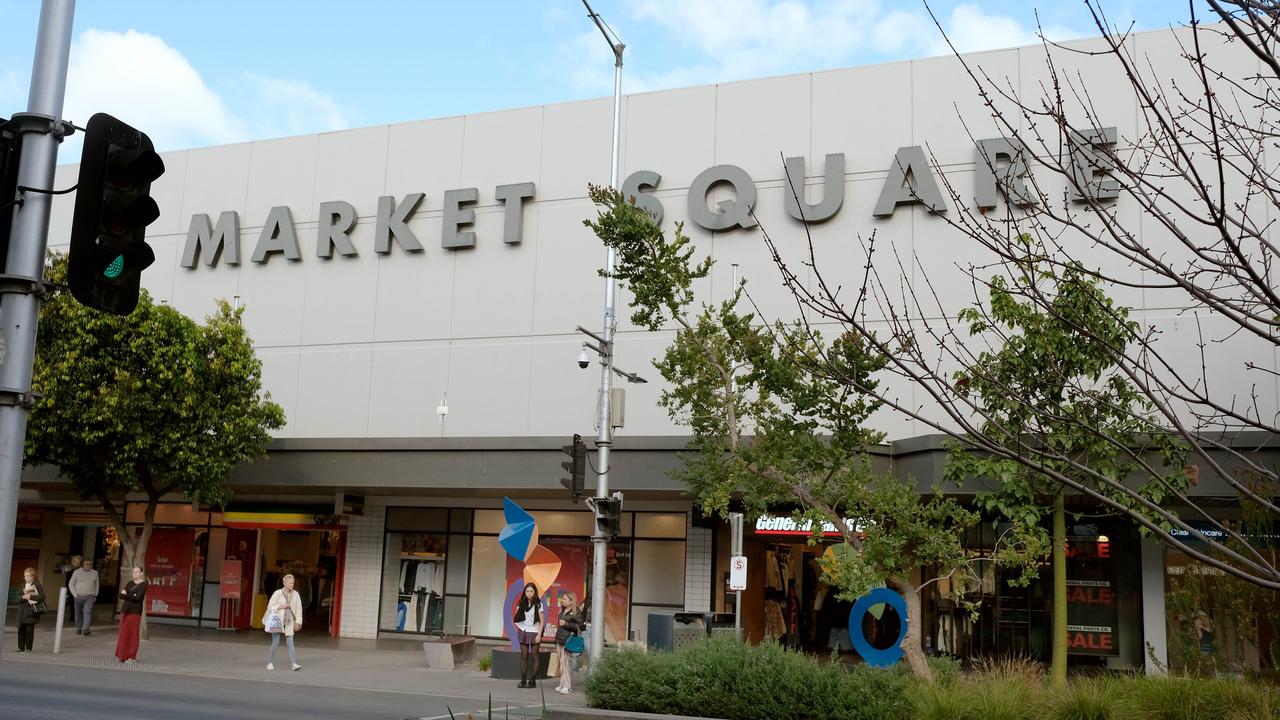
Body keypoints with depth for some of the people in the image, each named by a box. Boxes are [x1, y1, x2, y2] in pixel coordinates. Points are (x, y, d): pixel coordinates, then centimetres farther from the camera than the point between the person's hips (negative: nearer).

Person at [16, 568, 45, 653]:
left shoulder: (37, 585, -5)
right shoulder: (23, 585, 12)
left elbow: (42, 597, -11)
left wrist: (30, 596, -17)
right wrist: (23, 597, -12)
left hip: (31, 610, -5)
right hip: (22, 610, 5)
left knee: (29, 630, -2)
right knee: (21, 630, 6)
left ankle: (28, 648, 5)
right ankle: (21, 647, 14)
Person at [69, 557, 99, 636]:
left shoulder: (94, 573, 7)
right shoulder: (76, 572, 2)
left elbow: (96, 585, 17)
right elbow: (71, 584, 6)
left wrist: (95, 595, 10)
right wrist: (75, 594, -4)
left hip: (89, 596, -1)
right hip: (78, 597, 1)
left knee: (88, 612, -16)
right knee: (78, 614, 8)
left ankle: (85, 629, -24)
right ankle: (79, 628, 24)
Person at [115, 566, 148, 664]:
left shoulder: (143, 585, -7)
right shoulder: (129, 583, 12)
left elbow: (138, 598, -19)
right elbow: (121, 595, 1)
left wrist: (126, 595, -8)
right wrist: (131, 596, -15)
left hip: (135, 611, -6)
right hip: (125, 610, 6)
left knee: (133, 634, -3)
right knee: (124, 633, 6)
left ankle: (132, 657, 2)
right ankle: (123, 655, 13)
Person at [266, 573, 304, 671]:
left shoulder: (296, 594, 2)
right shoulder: (277, 593, -6)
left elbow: (299, 609, 5)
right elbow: (270, 607, -4)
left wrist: (298, 622, 0)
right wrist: (281, 606, -16)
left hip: (289, 622, 2)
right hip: (277, 621, -2)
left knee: (290, 642, -4)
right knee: (275, 643, -1)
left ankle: (294, 664, -9)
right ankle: (269, 663, 14)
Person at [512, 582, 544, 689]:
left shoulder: (538, 604, -3)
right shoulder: (521, 604, 7)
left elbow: (542, 621, -4)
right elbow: (517, 618, 13)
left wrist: (539, 634, -11)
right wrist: (519, 627, -3)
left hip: (534, 632, -3)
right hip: (523, 632, 3)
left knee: (534, 656, -1)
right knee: (523, 655, 1)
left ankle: (532, 681, 2)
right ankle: (523, 680, 4)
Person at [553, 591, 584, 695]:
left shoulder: (576, 612, -8)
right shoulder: (562, 611, 16)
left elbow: (579, 626, -13)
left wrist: (566, 624, -16)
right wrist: (556, 639, 25)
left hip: (568, 641, -8)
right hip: (560, 640, 8)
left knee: (566, 663, -8)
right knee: (561, 663, 9)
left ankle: (568, 686, -3)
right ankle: (562, 684, 15)